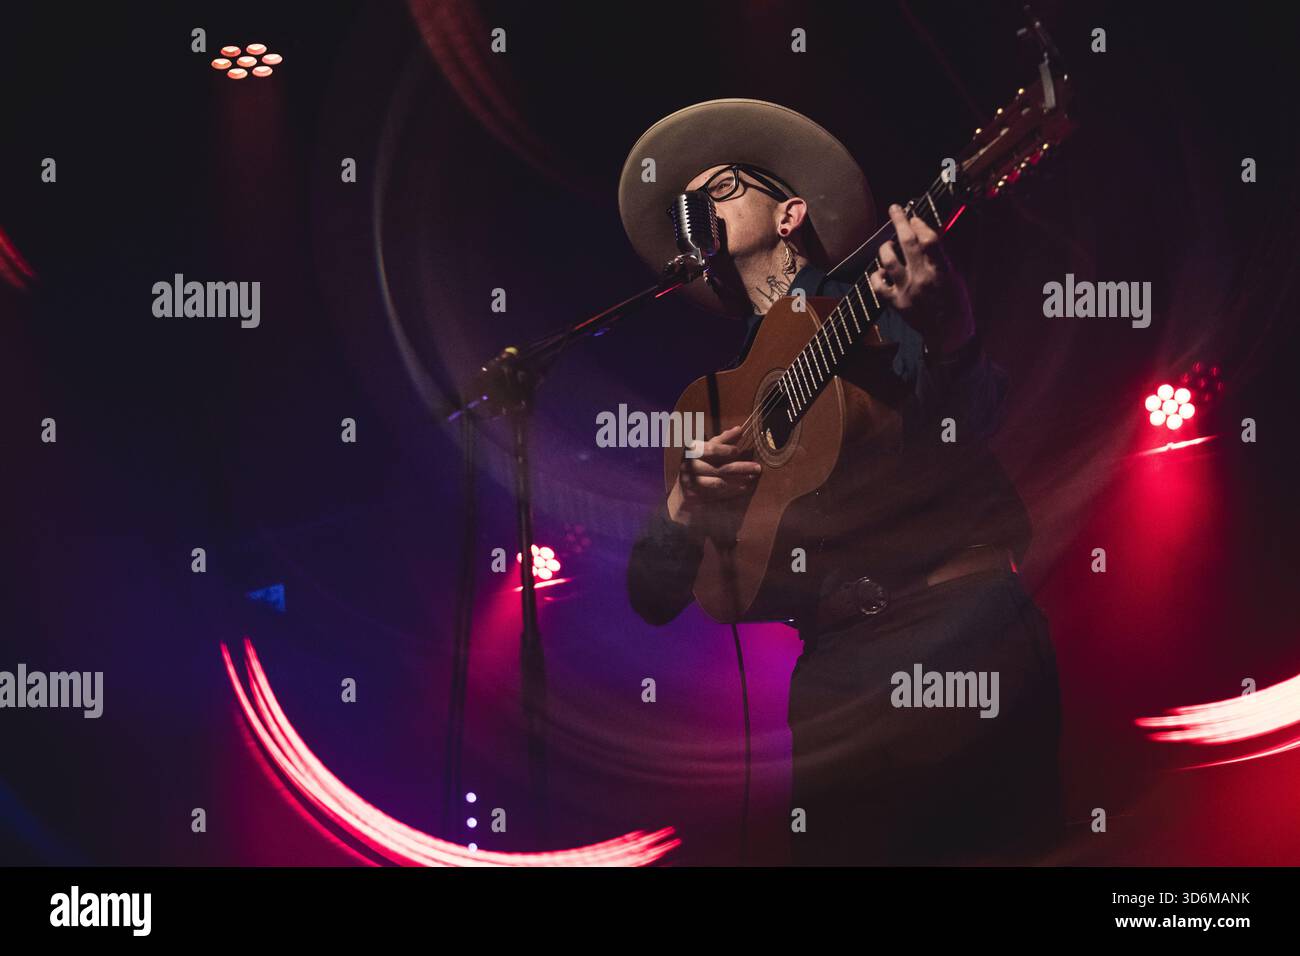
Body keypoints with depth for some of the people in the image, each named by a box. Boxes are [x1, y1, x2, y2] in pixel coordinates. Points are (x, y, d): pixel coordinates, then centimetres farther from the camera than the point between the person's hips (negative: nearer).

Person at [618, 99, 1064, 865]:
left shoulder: (878, 297, 10)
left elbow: (973, 424, -11)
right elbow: (656, 599, 17)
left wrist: (948, 337, -33)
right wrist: (687, 504, -5)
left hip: (963, 623, -3)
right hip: (842, 662, 4)